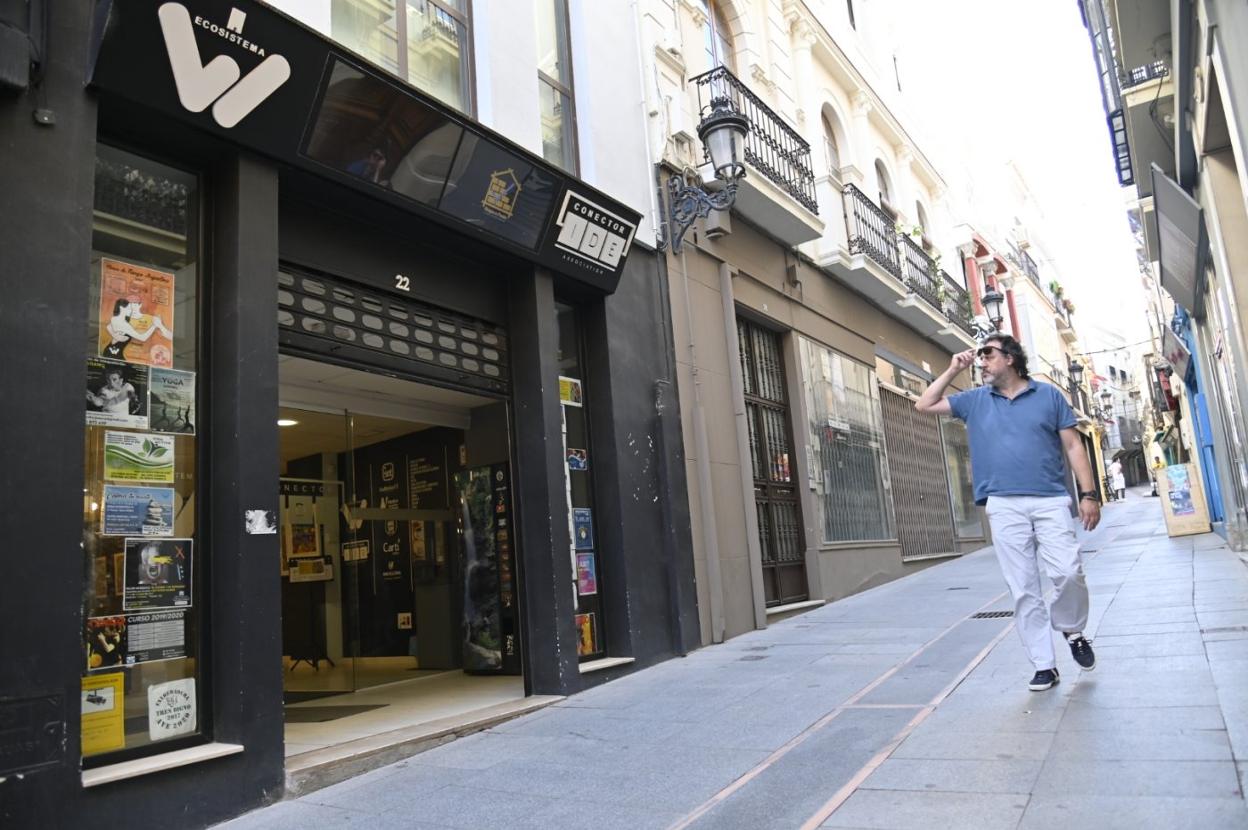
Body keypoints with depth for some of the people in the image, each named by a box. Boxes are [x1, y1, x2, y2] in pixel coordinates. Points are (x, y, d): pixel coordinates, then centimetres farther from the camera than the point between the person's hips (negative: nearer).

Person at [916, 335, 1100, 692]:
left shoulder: (1048, 395, 8)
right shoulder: (975, 400, 13)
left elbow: (1073, 446, 6)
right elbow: (924, 405, 11)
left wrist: (1089, 493, -2)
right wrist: (953, 370, 8)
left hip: (1050, 500, -1)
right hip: (1004, 506, 2)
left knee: (1068, 572, -13)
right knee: (1023, 589, 1)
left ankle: (1072, 630, 17)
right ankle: (1044, 665, 9)